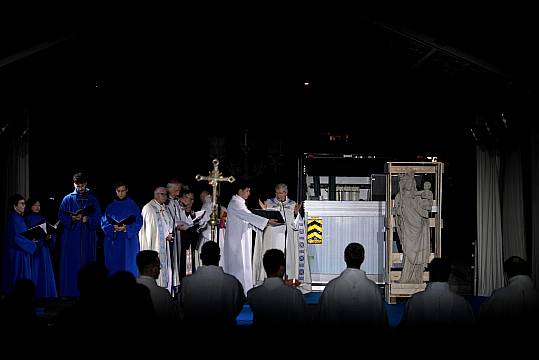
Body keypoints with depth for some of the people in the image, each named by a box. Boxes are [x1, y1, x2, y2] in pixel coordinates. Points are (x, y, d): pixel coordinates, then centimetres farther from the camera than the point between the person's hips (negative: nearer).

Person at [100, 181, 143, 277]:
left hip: (129, 241, -2)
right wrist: (113, 228, -14)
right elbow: (104, 222, 6)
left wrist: (126, 228, -15)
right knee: (114, 267, 0)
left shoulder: (132, 205, 3)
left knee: (128, 267, -3)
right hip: (113, 242, 2)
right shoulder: (111, 206, 8)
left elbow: (138, 222, 0)